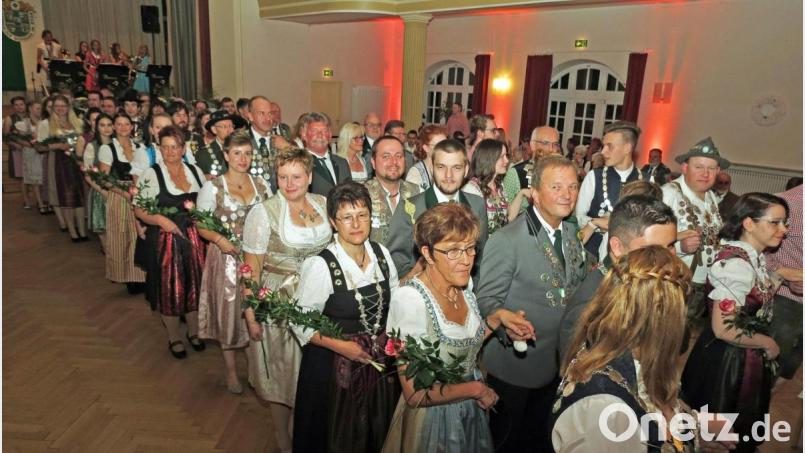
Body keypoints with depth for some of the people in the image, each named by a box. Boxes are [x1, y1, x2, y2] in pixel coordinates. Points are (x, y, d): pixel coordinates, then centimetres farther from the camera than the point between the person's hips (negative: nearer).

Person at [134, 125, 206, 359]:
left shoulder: (195, 171, 7)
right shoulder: (151, 174, -5)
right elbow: (139, 209, -5)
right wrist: (160, 219, -20)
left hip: (194, 239, 3)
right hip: (164, 240, -3)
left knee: (195, 284, 11)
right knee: (169, 288, 6)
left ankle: (194, 331, 33)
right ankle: (173, 337, 25)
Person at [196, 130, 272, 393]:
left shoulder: (262, 184, 6)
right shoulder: (212, 187, -3)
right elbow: (201, 225, -3)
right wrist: (219, 239, -21)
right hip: (226, 257, -2)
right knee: (228, 311, 6)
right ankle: (231, 370, 24)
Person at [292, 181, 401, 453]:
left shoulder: (382, 253, -5)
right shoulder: (320, 265, -20)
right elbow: (300, 323, -13)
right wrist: (340, 346, -20)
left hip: (381, 359, 5)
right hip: (335, 363, -4)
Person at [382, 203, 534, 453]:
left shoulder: (462, 285, -7)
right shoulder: (410, 299, -29)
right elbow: (415, 394, -27)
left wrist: (497, 318, -6)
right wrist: (476, 389, -16)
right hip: (434, 417, -6)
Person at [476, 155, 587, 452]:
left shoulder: (573, 233, 2)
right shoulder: (507, 240, -22)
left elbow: (577, 287, 10)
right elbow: (487, 299, -20)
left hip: (558, 362, 6)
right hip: (514, 362, -6)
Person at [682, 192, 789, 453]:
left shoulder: (754, 257, 3)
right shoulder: (735, 264, -27)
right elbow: (723, 330, -27)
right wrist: (768, 343, -14)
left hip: (748, 357, 9)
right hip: (727, 360, -9)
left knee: (743, 432, 26)